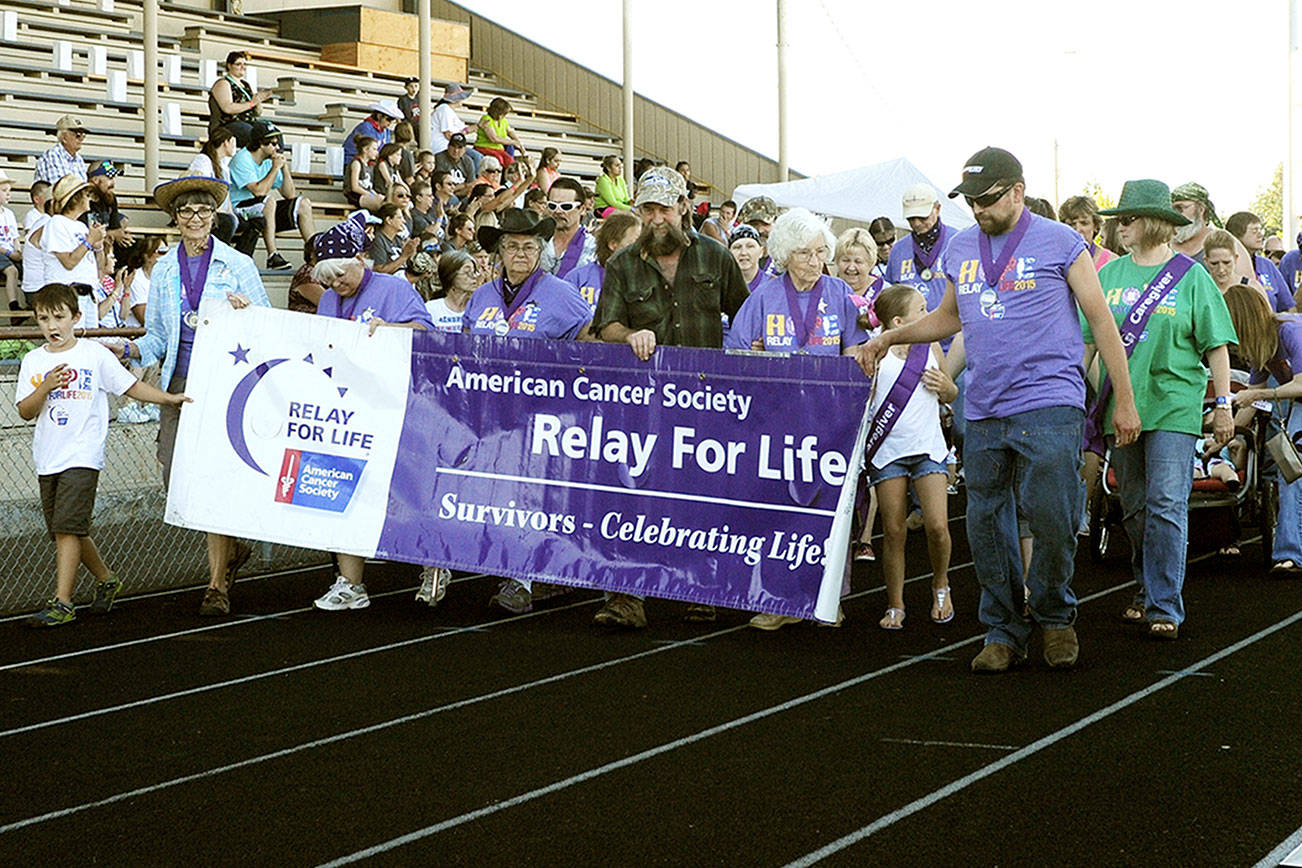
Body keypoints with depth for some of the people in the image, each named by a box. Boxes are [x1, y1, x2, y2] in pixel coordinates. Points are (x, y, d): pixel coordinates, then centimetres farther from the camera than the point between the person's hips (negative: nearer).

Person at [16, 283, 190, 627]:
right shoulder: (33, 361, 8)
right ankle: (106, 579, 32)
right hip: (47, 459, 5)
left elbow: (131, 386, 5)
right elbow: (25, 412, 3)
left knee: (67, 528, -13)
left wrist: (169, 399, -2)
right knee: (65, 530, 12)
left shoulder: (94, 354, -1)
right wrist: (46, 387, -13)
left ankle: (62, 603, -11)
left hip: (82, 456, -5)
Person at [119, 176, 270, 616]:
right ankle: (231, 550, 24)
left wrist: (246, 310, -15)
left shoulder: (237, 265, 3)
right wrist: (133, 349, -3)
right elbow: (157, 335, 17)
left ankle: (217, 584, -1)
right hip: (180, 382, 4)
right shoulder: (164, 271, 13)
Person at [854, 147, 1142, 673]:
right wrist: (890, 338, 19)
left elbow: (1101, 320, 2)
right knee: (986, 526, 6)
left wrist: (1124, 401, 1)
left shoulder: (1059, 243, 0)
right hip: (984, 412, 5)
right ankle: (1003, 633, 17)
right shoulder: (959, 249, 14)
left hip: (1049, 405, -5)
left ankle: (1054, 616, 12)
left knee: (1051, 519, -11)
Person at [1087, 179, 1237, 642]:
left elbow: (1216, 345, 0)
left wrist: (1223, 404, -3)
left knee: (1166, 505, -10)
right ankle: (1148, 589, 27)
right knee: (1134, 509, 11)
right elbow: (1088, 339, 14)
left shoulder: (1190, 276, -2)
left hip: (1173, 407, -4)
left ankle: (1165, 606, -6)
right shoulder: (1109, 274, 9)